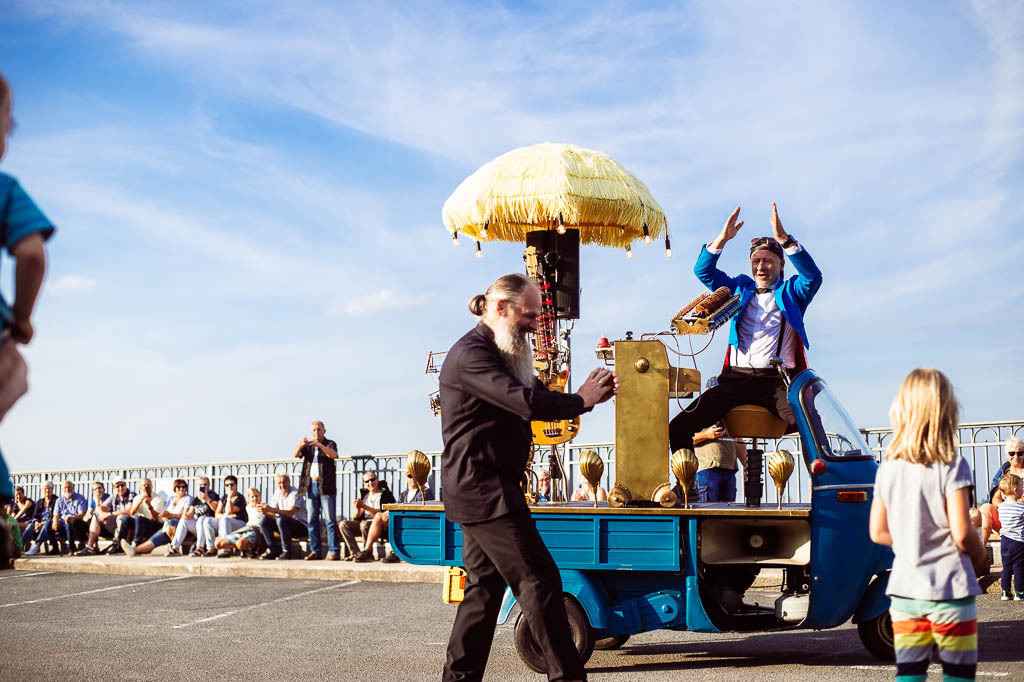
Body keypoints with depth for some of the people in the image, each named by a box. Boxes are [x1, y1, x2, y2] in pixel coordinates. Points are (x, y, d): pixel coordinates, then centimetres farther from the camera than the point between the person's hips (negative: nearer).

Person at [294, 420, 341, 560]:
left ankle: (334, 551, -8)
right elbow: (295, 454, -2)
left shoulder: (329, 444, 5)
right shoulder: (307, 446, 16)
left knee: (331, 519, -7)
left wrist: (320, 445, -32)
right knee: (312, 520, 4)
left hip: (326, 485, -4)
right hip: (311, 486, 4)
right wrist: (300, 445, -24)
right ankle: (315, 550, 8)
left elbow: (333, 455, -16)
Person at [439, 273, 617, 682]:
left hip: (483, 492, 11)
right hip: (482, 490, -11)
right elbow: (527, 403, -25)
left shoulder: (497, 354, 20)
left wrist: (589, 395, -1)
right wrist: (581, 400, -10)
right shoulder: (470, 355, -15)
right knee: (538, 579, -10)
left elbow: (538, 398, 17)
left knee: (485, 586, 12)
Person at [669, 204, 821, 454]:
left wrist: (785, 240, -16)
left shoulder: (790, 292, 16)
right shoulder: (740, 288, 24)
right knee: (678, 429, -15)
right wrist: (723, 239, -2)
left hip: (777, 380, -2)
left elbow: (812, 276, -5)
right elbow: (703, 271, 15)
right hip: (736, 378, 3)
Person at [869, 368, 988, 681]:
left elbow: (878, 532, 7)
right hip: (950, 588, -4)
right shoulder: (951, 466, -12)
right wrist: (981, 558, 3)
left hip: (904, 588, 4)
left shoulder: (887, 468, 4)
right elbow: (962, 533, -15)